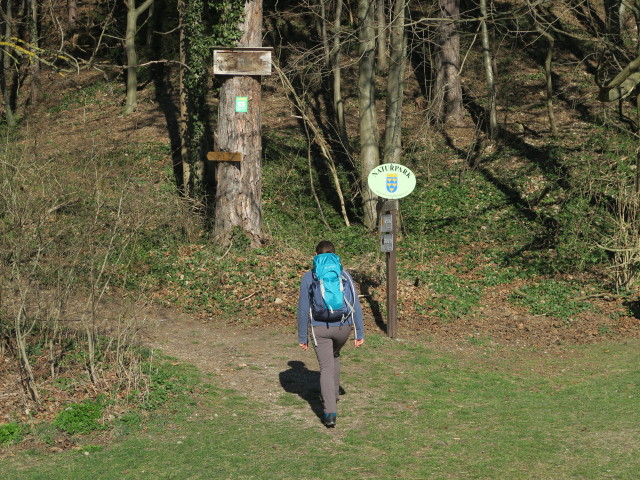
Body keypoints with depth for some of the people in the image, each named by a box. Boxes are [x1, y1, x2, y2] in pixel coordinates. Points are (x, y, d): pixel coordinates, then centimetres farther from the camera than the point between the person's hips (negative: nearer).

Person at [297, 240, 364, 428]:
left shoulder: (308, 277, -2)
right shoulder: (344, 275, 1)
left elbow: (303, 309, -2)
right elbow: (355, 305, -1)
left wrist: (302, 337, 5)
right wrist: (360, 333, 4)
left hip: (320, 328, -2)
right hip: (343, 327, 2)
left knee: (326, 367, 0)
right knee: (334, 356, 30)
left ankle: (331, 412, -13)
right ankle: (334, 394, 39)